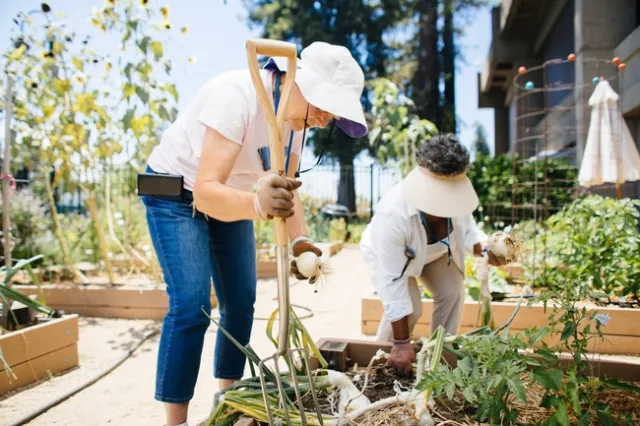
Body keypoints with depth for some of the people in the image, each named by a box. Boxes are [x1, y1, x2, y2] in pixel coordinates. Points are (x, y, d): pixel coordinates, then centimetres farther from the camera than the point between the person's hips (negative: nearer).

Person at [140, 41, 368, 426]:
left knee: (241, 303, 5)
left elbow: (286, 188, -5)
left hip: (229, 197, 7)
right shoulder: (236, 96, -33)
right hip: (175, 193, -7)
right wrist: (257, 203, -61)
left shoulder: (297, 112, -10)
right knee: (192, 305, -17)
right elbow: (205, 191, -41)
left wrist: (300, 239, -22)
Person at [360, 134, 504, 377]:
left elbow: (466, 230, -12)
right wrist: (402, 344, -37)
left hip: (435, 250, 5)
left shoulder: (457, 195, -31)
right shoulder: (393, 213, -44)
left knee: (453, 292, -12)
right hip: (385, 253, -5)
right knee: (410, 306, -21)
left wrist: (486, 249, -37)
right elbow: (393, 282, -40)